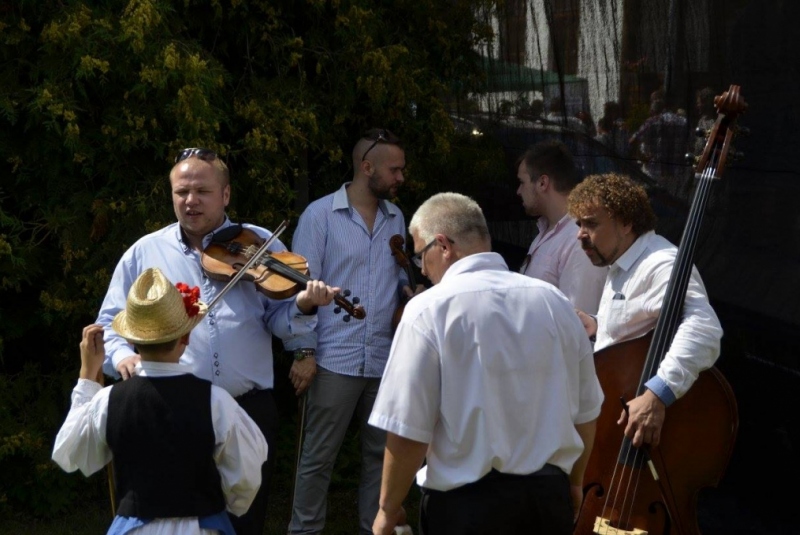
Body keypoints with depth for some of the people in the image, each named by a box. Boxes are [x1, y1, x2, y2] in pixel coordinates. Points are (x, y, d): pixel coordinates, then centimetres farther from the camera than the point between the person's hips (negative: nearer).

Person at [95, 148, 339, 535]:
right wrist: (121, 355, -14)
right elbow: (110, 324, 7)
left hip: (249, 411, 0)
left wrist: (302, 306, -21)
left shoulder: (259, 246, 5)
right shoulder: (144, 254, 6)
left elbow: (277, 321, 1)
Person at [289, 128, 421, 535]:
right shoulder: (320, 215, -5)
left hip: (385, 360, 5)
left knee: (380, 453, 11)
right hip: (335, 360, -5)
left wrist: (412, 291, -2)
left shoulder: (395, 218, 10)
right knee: (318, 456, 2)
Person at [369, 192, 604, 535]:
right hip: (550, 497, 5)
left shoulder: (430, 310, -12)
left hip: (467, 504, -5)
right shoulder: (555, 302, 3)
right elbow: (586, 411, 9)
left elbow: (408, 431, -15)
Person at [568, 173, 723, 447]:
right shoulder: (622, 268, 13)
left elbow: (703, 328, -37)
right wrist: (599, 325, 13)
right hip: (614, 419, 10)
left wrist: (657, 394, -45)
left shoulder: (660, 264, -20)